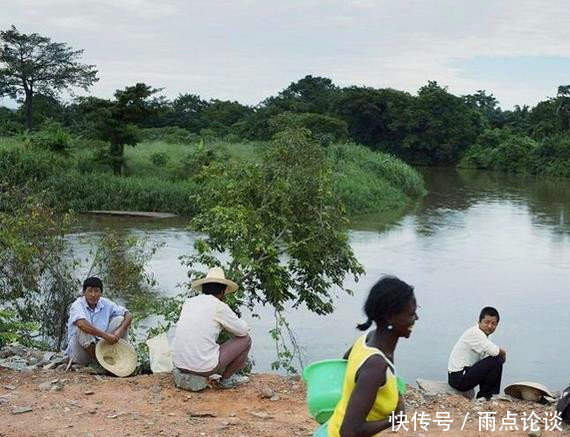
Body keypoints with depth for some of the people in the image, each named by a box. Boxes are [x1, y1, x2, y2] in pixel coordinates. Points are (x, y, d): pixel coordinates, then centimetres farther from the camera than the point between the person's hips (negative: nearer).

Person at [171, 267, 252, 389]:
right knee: (245, 339, 13)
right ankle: (226, 378, 20)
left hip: (179, 363, 7)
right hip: (204, 366, -7)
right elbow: (243, 330, 3)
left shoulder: (188, 303, 10)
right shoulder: (220, 306, -8)